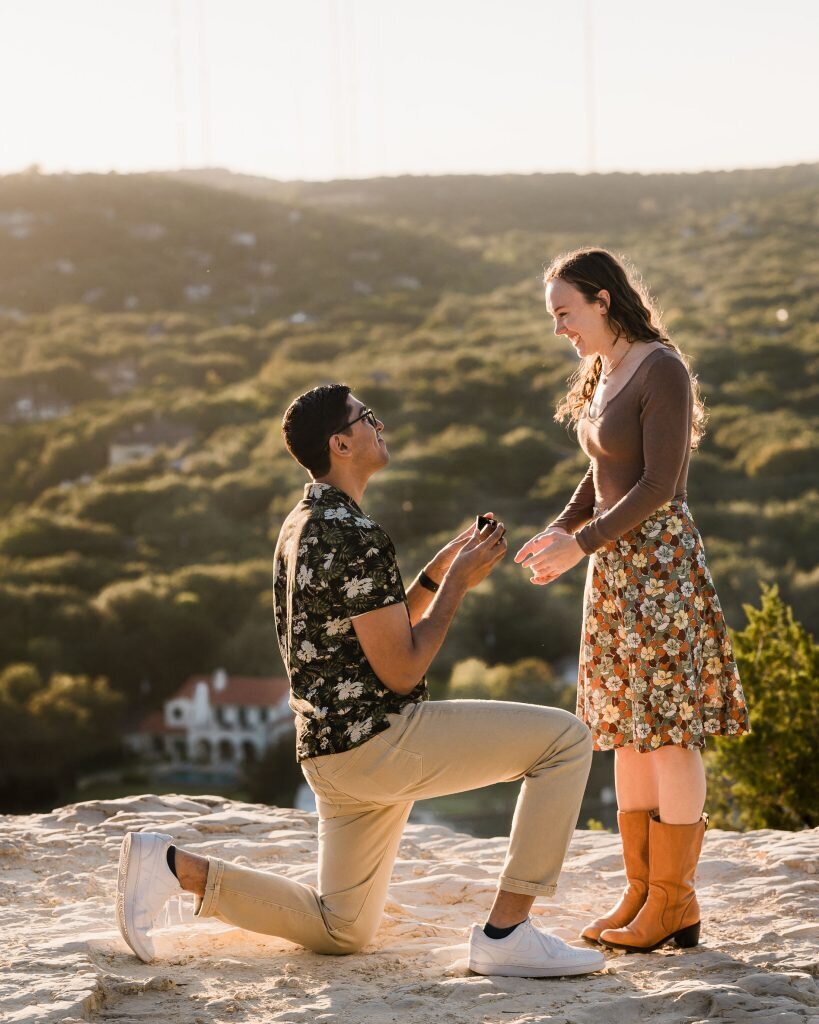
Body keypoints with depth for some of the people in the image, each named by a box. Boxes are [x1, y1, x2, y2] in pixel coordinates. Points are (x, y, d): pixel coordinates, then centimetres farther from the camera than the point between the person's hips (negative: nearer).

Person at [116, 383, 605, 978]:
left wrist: (442, 568, 14)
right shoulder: (357, 537, -17)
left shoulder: (301, 527, 15)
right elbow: (401, 672, -17)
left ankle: (177, 866, 7)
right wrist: (458, 583, -7)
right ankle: (507, 933, -10)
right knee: (566, 739, -9)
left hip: (332, 751, 10)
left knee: (339, 930, 20)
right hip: (379, 740, -10)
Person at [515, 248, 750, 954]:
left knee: (667, 728, -5)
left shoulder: (663, 372, -14)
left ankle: (675, 903, 0)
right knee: (628, 729, 10)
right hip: (616, 566, 9)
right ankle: (642, 893, 15)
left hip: (659, 562, -9)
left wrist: (582, 545, -20)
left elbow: (659, 484, -19)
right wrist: (561, 530, 5)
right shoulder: (604, 373, 13)